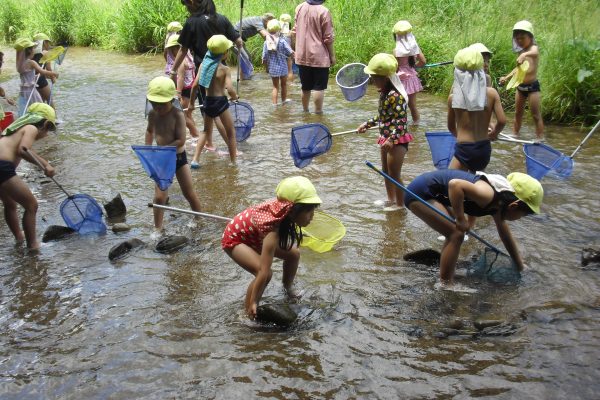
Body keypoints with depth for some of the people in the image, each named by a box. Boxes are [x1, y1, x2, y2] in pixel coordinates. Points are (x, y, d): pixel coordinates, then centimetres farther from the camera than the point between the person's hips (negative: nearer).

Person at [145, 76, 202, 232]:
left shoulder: (177, 115, -17)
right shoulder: (153, 114, -2)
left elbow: (181, 140, -23)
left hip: (179, 157, -3)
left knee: (190, 194, 7)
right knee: (159, 197, -3)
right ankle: (158, 228, 8)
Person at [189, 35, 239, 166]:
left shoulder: (204, 64, 0)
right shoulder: (224, 69, -13)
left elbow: (195, 85, -2)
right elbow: (230, 90, -22)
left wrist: (191, 103, 9)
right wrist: (235, 97, 0)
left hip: (207, 101, 5)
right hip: (220, 101, -5)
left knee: (206, 131, 23)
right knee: (231, 133, 11)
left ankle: (195, 160, 15)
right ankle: (233, 162, 16)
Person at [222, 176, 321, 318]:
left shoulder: (282, 207, -23)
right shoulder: (273, 231, -42)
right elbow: (263, 272, -37)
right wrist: (253, 302, -32)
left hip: (254, 235, 8)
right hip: (234, 239, -8)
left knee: (293, 254, 5)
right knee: (266, 273, -26)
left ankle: (288, 288, 32)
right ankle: (248, 313, -8)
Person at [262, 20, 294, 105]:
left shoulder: (266, 43, -7)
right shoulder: (282, 41, -14)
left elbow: (264, 58, -5)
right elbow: (290, 53, -14)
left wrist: (266, 67, 9)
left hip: (272, 68, 2)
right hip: (282, 67, -1)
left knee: (275, 86, 11)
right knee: (284, 84, 19)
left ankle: (274, 103, 7)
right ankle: (284, 100, 33)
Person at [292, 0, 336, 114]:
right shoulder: (323, 11, -15)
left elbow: (294, 32, 10)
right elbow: (328, 38, -12)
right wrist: (332, 55, -1)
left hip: (302, 56, 6)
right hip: (319, 57, -6)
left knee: (305, 87, 16)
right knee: (319, 87, 2)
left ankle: (305, 111, 25)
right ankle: (318, 112, 4)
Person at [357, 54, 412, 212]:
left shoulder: (395, 95, -24)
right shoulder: (384, 92, 6)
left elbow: (400, 120, -27)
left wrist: (391, 139, -34)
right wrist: (367, 124, 24)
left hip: (397, 139, -10)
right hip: (386, 138, 10)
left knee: (394, 173, 0)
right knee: (386, 171, 21)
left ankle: (399, 204, 15)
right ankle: (391, 199, 37)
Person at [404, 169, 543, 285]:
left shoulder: (498, 203, 9)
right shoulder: (489, 195, -23)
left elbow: (506, 236, 23)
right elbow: (455, 184, -37)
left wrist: (520, 266, 32)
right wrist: (460, 219, -26)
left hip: (430, 193, 10)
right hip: (420, 192, -10)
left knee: (456, 232, 20)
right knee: (456, 235, -10)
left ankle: (444, 278, 30)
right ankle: (445, 286, -2)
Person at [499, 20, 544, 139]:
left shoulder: (533, 47, -13)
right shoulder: (521, 51, 11)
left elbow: (534, 53, -40)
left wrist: (524, 55, -61)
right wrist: (506, 77, 21)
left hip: (532, 86, -8)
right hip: (520, 86, 8)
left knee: (536, 115, -5)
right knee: (518, 113, 18)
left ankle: (540, 140, -2)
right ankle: (514, 136, 29)